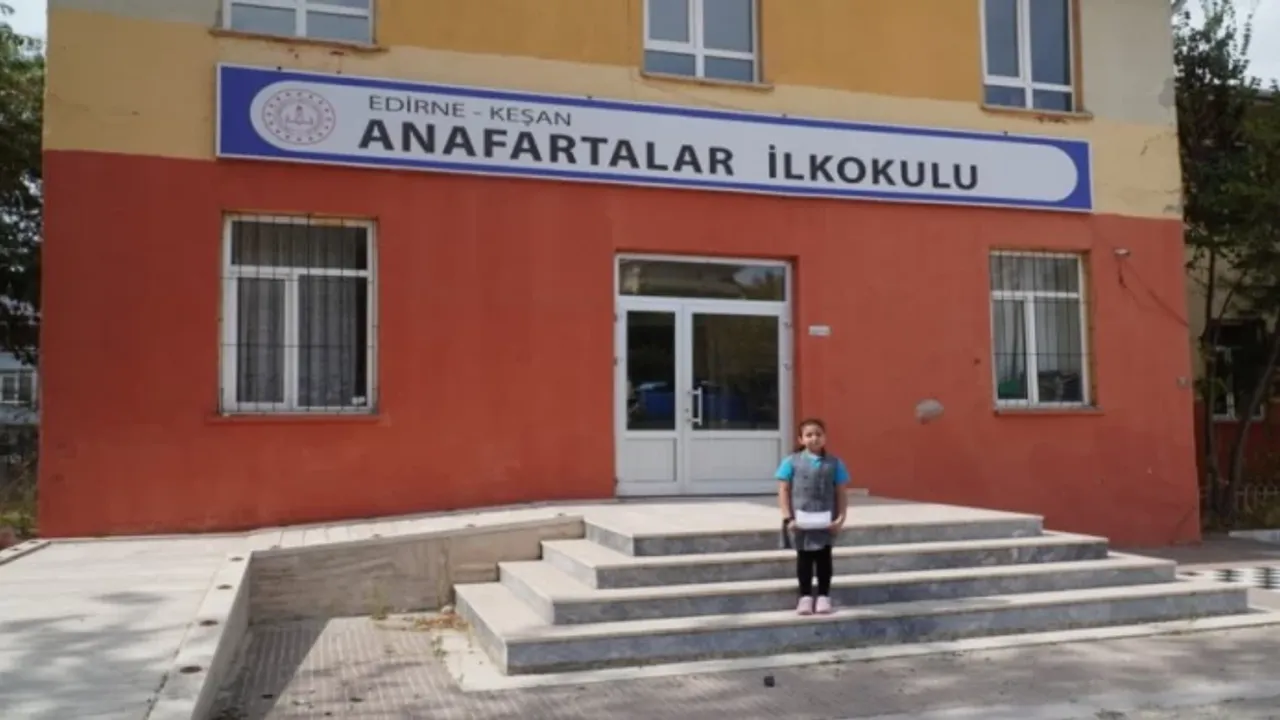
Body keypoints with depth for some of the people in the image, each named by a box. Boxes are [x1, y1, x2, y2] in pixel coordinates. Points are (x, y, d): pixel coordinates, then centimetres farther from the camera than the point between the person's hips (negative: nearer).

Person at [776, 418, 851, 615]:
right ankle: (805, 596, 19)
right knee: (804, 557, 9)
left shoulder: (834, 463, 2)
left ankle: (824, 596, 21)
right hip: (801, 521, -1)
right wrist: (788, 518, -8)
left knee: (824, 557, 9)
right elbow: (783, 490, -2)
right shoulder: (792, 462, -2)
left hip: (825, 521, 1)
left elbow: (841, 493, 5)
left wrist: (840, 518, -5)